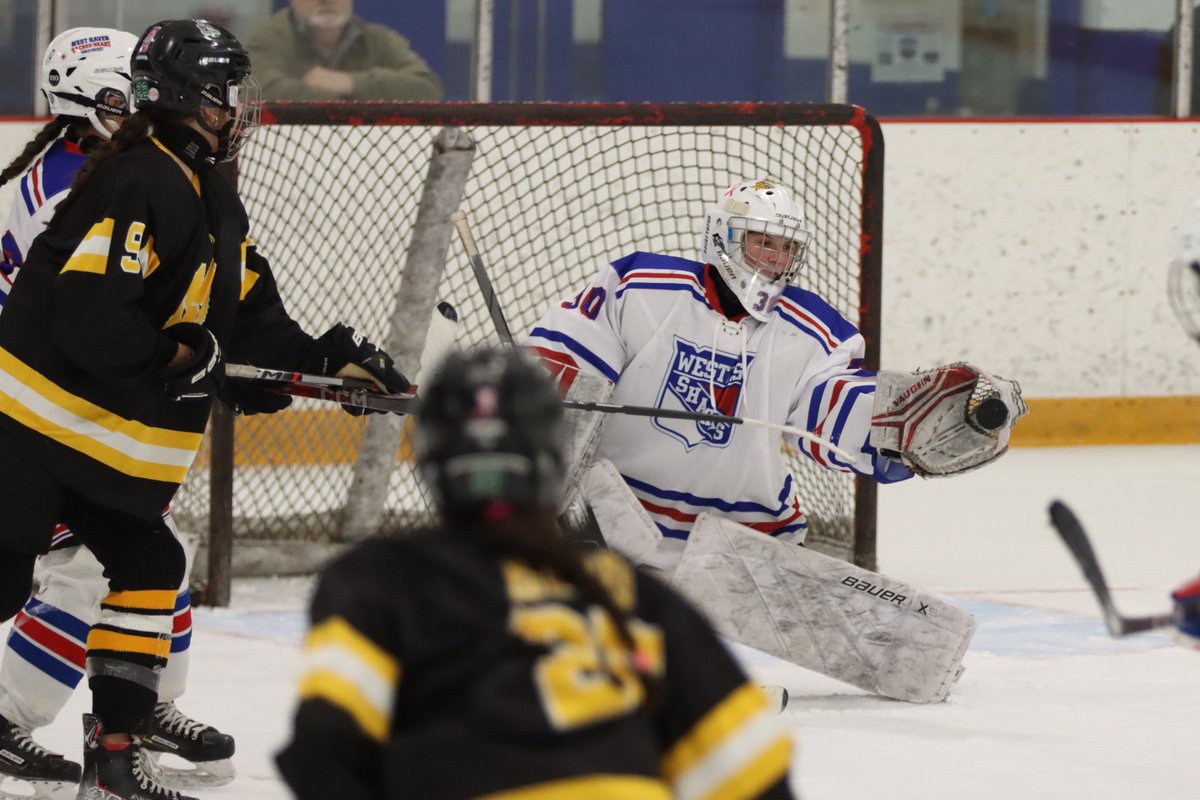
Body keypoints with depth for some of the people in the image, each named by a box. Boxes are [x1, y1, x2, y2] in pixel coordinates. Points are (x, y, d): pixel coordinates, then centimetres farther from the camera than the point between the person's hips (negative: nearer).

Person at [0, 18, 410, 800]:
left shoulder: (210, 200, 12)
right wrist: (178, 360, -22)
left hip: (101, 438, 10)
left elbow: (251, 320, 16)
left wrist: (332, 360, 7)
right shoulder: (142, 186, -20)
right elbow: (87, 311, -28)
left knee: (148, 566, 11)